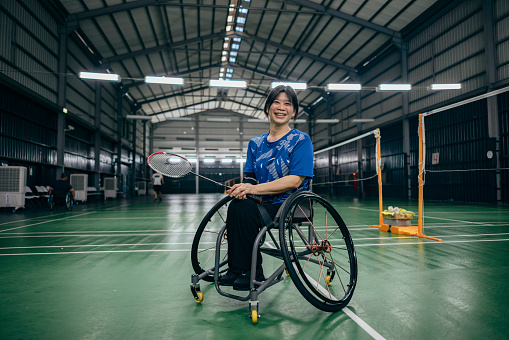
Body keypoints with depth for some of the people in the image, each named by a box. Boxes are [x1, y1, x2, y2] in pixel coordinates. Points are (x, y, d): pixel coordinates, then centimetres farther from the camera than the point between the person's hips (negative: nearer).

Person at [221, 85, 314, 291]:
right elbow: (250, 178, 11)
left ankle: (249, 273, -13)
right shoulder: (255, 143, 14)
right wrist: (245, 187, -15)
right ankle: (236, 270, -14)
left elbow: (295, 180, -14)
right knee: (237, 205, -26)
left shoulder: (301, 140, -3)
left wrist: (255, 189, -22)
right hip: (264, 204, 5)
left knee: (245, 209, -28)